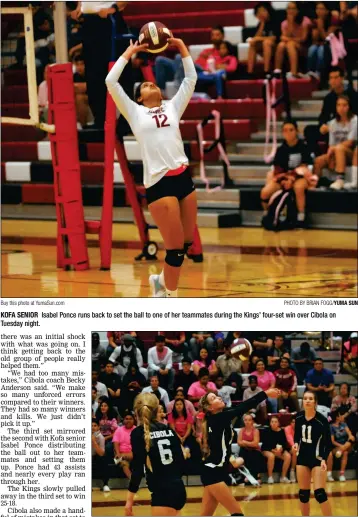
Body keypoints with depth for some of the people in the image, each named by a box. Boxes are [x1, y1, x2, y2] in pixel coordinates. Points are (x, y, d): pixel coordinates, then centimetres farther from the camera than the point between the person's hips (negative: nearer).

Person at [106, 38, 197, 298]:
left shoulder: (172, 107, 18)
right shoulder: (135, 112, 10)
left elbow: (191, 79, 17)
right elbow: (111, 82, 4)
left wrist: (182, 47, 14)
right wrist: (129, 53, 10)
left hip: (183, 177, 4)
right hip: (159, 182, -4)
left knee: (187, 241, 9)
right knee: (176, 246, -6)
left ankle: (163, 281, 32)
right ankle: (170, 296, 8)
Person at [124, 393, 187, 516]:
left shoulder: (139, 433, -5)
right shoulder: (168, 430, 12)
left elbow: (138, 469, -11)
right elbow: (181, 464, 13)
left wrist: (129, 500, -9)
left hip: (163, 492, -7)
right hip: (178, 489, 7)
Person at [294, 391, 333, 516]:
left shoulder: (322, 420, -16)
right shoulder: (299, 417, -3)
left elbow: (328, 443, -11)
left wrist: (324, 459, -24)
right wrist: (296, 443, -6)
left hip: (317, 458, -5)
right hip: (302, 457, 5)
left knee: (319, 493, -14)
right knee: (303, 493, 8)